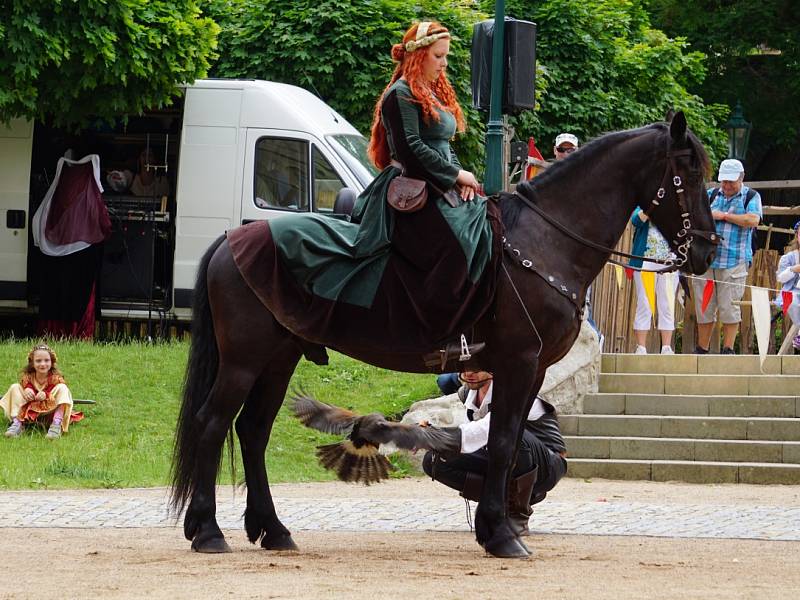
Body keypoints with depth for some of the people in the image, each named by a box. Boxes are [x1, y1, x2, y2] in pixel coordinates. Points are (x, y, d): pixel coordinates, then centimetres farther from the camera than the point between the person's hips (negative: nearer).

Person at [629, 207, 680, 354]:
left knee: (667, 306, 1)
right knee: (644, 305, -3)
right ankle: (641, 347, -1)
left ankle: (666, 347, 3)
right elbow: (636, 220, -13)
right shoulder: (641, 206, 8)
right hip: (645, 261, -2)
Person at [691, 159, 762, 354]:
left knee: (729, 306, -6)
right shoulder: (710, 195, 16)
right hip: (705, 260, 4)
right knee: (704, 306, 5)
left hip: (734, 262, -4)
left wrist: (723, 216, -7)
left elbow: (753, 220, -11)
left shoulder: (751, 197, 5)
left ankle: (728, 349, 1)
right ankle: (702, 349, 12)